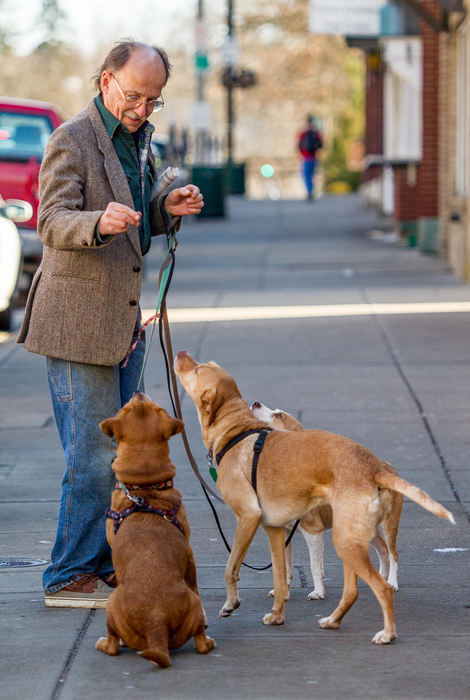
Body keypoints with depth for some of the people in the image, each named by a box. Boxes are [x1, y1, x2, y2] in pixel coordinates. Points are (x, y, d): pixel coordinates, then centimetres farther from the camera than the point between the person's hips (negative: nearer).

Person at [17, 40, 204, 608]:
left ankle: (105, 566, 24)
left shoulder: (138, 138, 15)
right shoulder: (71, 141, -13)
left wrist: (166, 209, 3)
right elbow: (52, 222, -20)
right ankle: (69, 577, 1)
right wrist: (99, 221, -40)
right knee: (93, 454, -8)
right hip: (79, 322, -9)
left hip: (123, 323, 9)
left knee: (122, 451, 14)